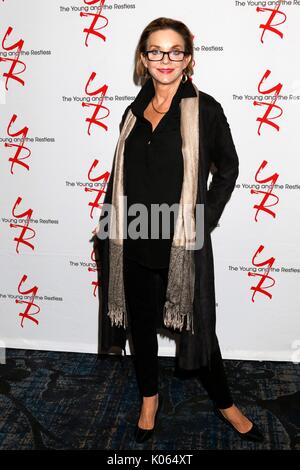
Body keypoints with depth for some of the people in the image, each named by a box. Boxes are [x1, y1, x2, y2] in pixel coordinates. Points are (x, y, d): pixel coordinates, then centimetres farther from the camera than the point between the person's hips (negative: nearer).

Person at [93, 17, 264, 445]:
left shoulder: (205, 109, -4)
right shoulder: (134, 112, 8)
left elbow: (228, 168, 3)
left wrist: (205, 220, -5)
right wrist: (108, 223, 9)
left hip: (183, 243, -4)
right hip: (134, 241, 4)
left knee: (196, 325, 8)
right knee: (142, 323, 16)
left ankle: (224, 403, 32)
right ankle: (149, 398, 39)